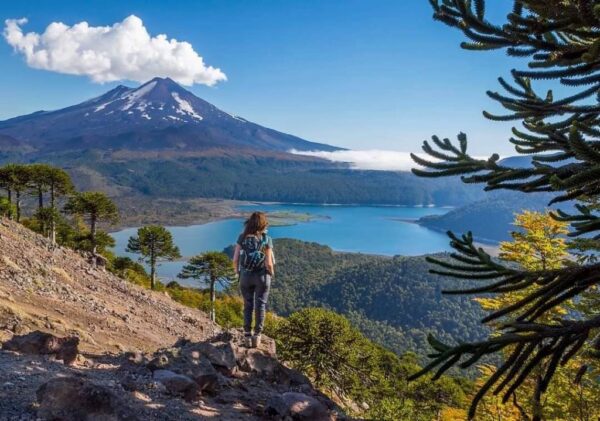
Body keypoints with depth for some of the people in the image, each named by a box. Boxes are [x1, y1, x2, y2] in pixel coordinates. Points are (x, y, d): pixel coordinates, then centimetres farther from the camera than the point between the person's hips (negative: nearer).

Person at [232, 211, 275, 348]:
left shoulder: (242, 237, -8)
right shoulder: (267, 240, -15)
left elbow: (235, 259, -7)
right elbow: (269, 263, -14)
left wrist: (237, 272, 11)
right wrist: (271, 273, 6)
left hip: (245, 275, 2)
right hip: (262, 276, -2)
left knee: (248, 305, 14)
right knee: (260, 306, 10)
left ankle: (247, 336, 17)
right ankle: (257, 337, 14)